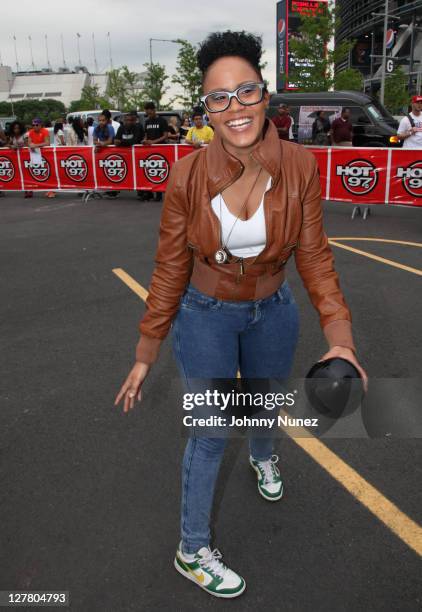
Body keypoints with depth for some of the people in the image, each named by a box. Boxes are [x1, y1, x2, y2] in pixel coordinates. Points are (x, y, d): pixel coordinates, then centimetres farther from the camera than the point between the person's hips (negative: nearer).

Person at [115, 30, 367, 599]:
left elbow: (315, 257, -10)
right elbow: (170, 270, -13)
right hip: (206, 317, -2)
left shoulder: (300, 166, -18)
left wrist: (340, 337, -19)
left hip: (273, 312, 3)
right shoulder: (187, 176, -22)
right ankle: (192, 551, 32)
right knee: (210, 435, 7)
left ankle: (262, 458, 65)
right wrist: (146, 354, -8)